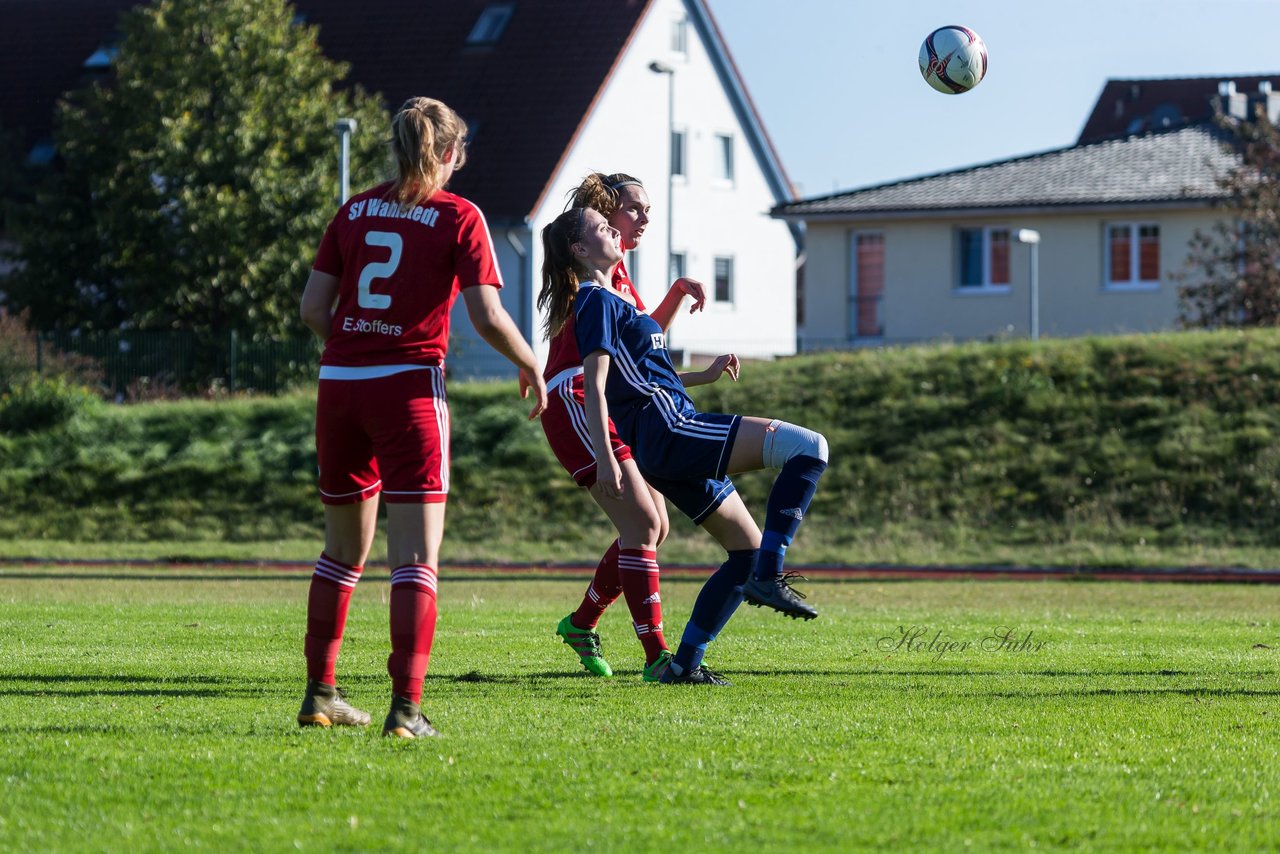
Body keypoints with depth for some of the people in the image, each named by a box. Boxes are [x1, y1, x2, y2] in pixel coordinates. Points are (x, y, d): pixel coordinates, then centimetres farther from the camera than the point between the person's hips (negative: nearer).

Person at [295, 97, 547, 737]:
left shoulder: (355, 210, 9)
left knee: (344, 548, 18)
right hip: (409, 388, -5)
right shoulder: (458, 217, -3)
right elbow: (487, 317, -9)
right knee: (416, 557, -4)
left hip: (339, 384, 5)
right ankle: (406, 706, -13)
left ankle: (320, 693, 22)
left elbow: (313, 309, 7)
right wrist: (530, 365, 8)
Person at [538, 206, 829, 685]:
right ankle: (768, 578, -24)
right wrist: (604, 459, -22)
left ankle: (685, 664, 10)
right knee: (808, 447, -19)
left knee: (749, 550, 12)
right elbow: (595, 384, -15)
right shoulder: (595, 300, -6)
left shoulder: (609, 299, 24)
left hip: (669, 449, 10)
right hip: (668, 429, -10)